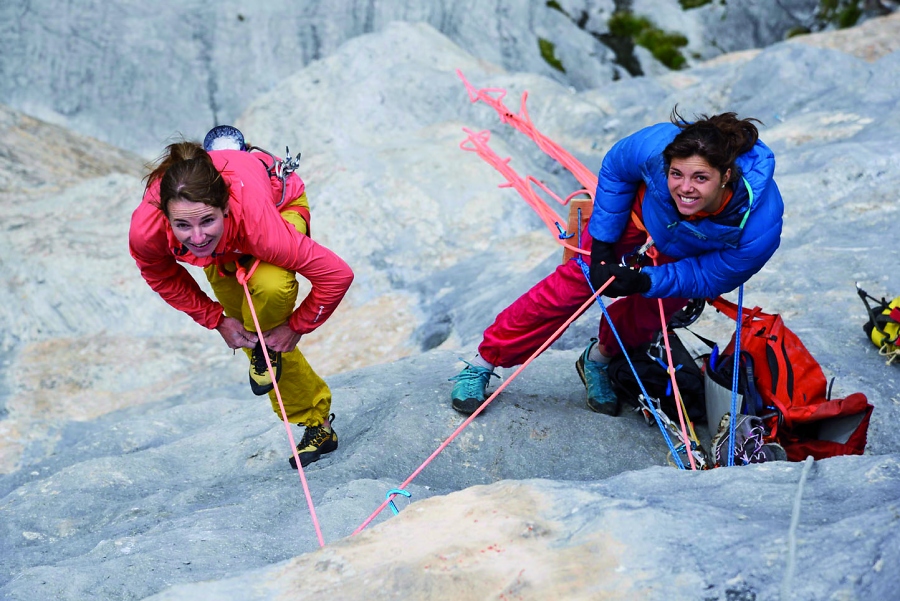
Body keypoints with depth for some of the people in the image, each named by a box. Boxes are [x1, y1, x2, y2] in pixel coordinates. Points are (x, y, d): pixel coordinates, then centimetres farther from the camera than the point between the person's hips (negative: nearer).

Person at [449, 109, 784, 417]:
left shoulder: (759, 228, -42)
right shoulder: (658, 146, -42)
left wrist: (645, 282, -34)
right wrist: (602, 243, -17)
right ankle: (484, 362, 9)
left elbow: (712, 277, -23)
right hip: (641, 213, 0)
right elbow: (615, 167, -17)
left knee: (648, 314, 2)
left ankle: (598, 359, 36)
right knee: (577, 281, -2)